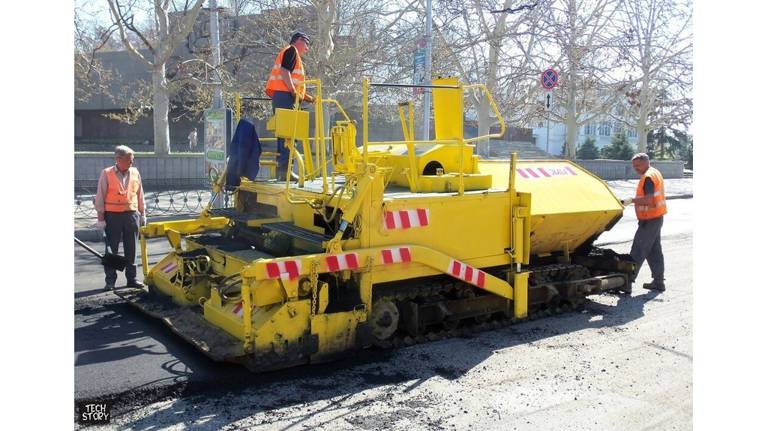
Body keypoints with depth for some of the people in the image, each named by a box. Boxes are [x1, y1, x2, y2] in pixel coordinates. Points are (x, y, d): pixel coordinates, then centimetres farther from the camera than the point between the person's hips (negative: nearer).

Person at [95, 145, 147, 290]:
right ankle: (110, 281, 8)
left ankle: (131, 278, 17)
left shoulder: (135, 173, 6)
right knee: (111, 250, 2)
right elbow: (100, 198, -3)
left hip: (131, 215, 3)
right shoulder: (106, 174, -4)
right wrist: (100, 218, -6)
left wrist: (142, 214, 12)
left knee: (131, 250, 9)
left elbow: (140, 195, 13)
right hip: (112, 216, -3)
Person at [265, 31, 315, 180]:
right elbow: (284, 71, -16)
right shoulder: (291, 50, 0)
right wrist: (294, 92, -19)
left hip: (281, 96, 10)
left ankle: (280, 169, 10)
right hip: (284, 95, -10)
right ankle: (284, 169, -20)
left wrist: (308, 98, 21)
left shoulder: (293, 54, 30)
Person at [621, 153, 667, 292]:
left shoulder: (648, 177, -17)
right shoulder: (655, 173, 15)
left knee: (638, 250, -6)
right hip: (657, 218, 10)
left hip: (649, 220, -10)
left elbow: (648, 200, -26)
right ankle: (658, 282, 17)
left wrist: (631, 200, -18)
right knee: (654, 251, 13)